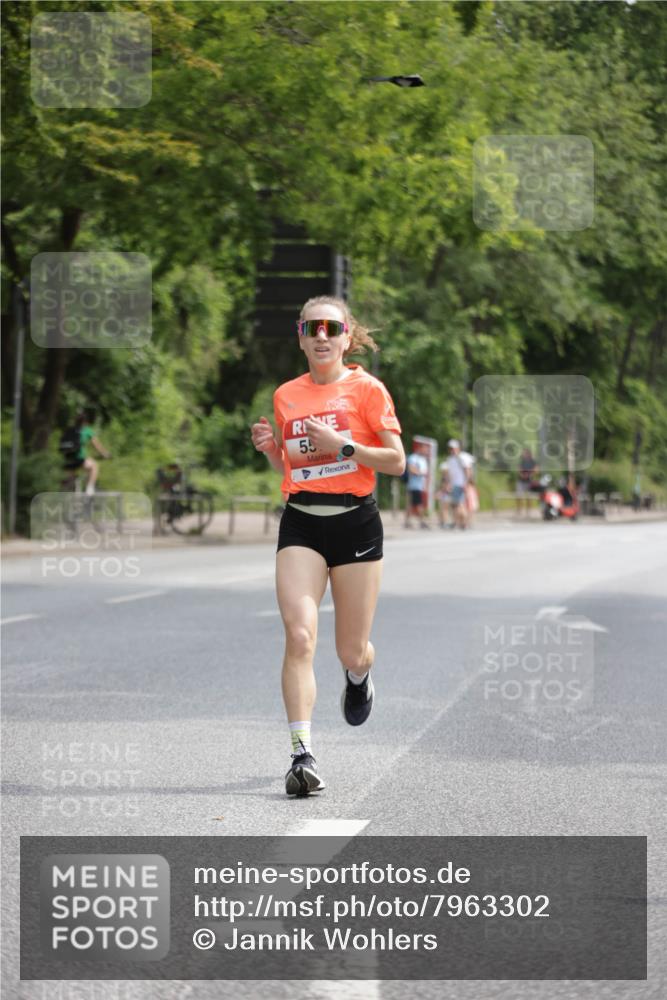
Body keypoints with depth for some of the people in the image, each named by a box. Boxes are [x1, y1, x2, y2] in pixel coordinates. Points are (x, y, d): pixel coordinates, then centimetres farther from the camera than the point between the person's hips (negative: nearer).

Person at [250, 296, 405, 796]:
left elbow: (396, 460, -4)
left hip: (355, 520, -2)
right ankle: (303, 753, -19)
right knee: (300, 636, -17)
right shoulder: (286, 395, 10)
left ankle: (359, 676, 45)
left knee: (351, 650, 5)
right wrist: (271, 447, 1)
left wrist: (342, 445, -15)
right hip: (301, 524, 2)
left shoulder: (367, 388, -2)